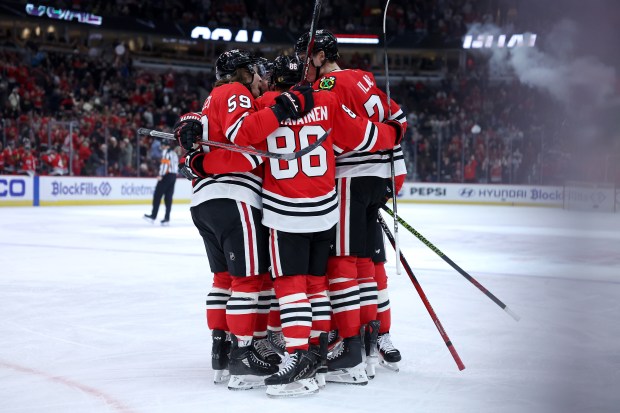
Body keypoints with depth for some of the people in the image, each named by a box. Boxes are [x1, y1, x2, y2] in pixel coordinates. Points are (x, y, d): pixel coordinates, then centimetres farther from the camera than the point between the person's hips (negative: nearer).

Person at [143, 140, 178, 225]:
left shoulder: (166, 151, -3)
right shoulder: (174, 154, 23)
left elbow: (165, 163, -16)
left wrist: (160, 175, -19)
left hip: (166, 176, -8)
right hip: (174, 176, 8)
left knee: (157, 195, -5)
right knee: (168, 197, 6)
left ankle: (153, 216, -7)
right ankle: (167, 218, 1)